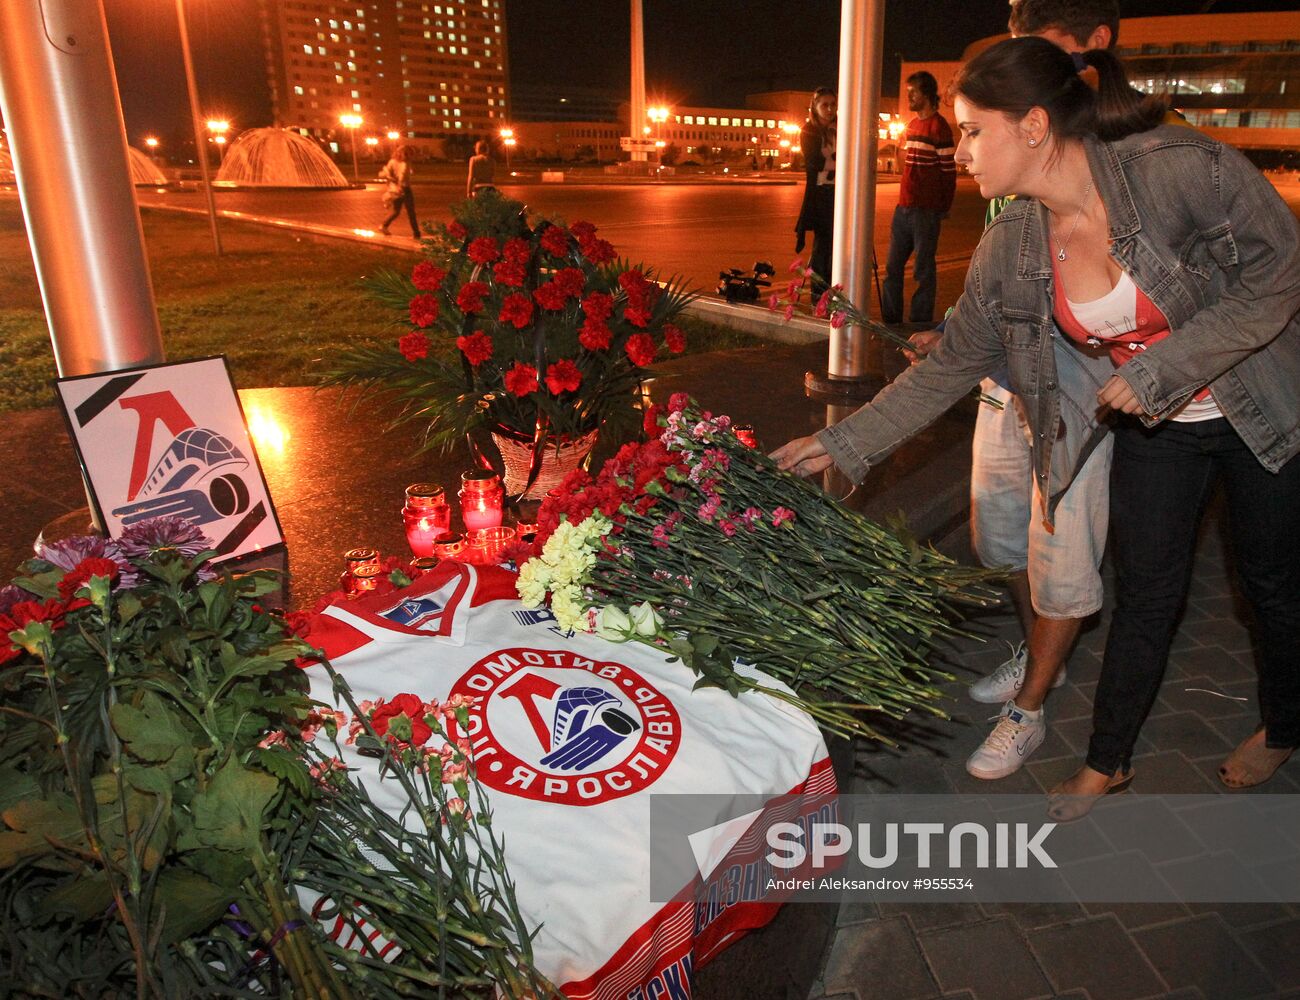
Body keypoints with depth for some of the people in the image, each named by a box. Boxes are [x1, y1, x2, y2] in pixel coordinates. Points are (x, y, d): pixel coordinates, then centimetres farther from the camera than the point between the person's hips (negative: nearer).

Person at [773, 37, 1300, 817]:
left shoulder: (1181, 168, -26)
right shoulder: (1011, 249, -12)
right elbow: (952, 364, -6)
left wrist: (1161, 369, -27)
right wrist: (846, 444, -8)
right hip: (1154, 431, 3)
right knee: (1145, 593, 11)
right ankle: (1109, 761, 30)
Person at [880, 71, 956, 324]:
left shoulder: (939, 126, -9)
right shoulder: (912, 125, 16)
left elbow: (949, 171, -10)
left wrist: (944, 208, -9)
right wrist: (904, 201, 18)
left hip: (926, 210, -8)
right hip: (904, 208, 8)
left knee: (923, 270, -1)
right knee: (893, 267, 12)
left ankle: (920, 324, 6)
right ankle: (890, 321, 21)